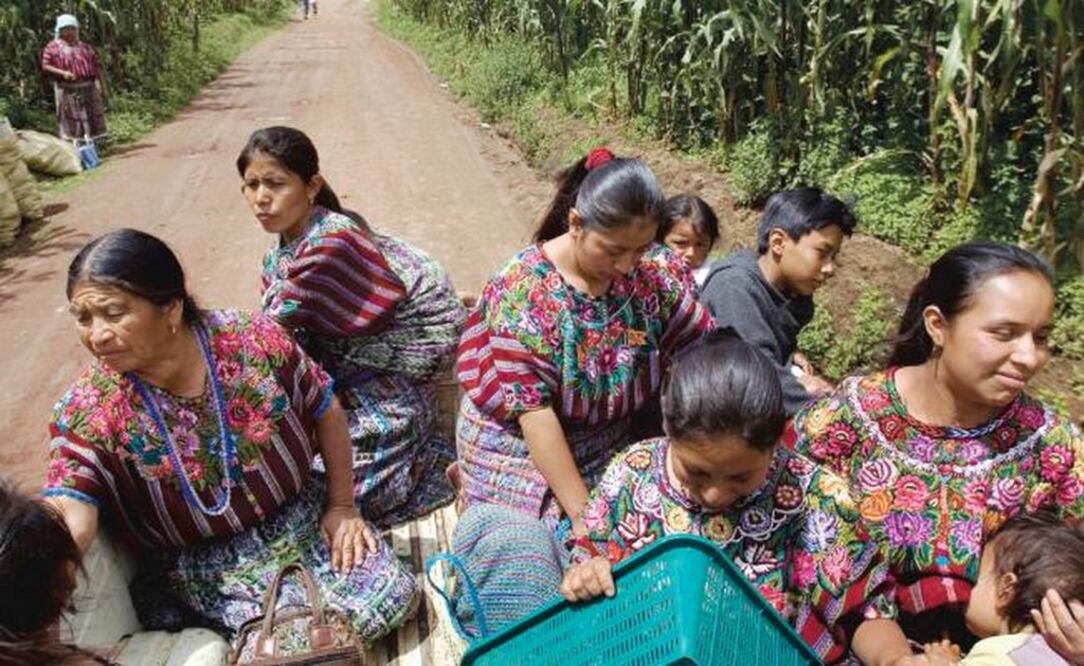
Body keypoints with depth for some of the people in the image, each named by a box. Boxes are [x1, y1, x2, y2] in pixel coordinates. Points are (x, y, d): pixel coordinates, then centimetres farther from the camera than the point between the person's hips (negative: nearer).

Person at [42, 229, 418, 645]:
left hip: (299, 518, 1)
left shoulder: (252, 340, -17)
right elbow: (69, 512, -29)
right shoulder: (87, 411, -17)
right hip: (201, 565, -1)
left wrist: (342, 506, -1)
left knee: (390, 601, -10)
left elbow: (325, 411, -4)